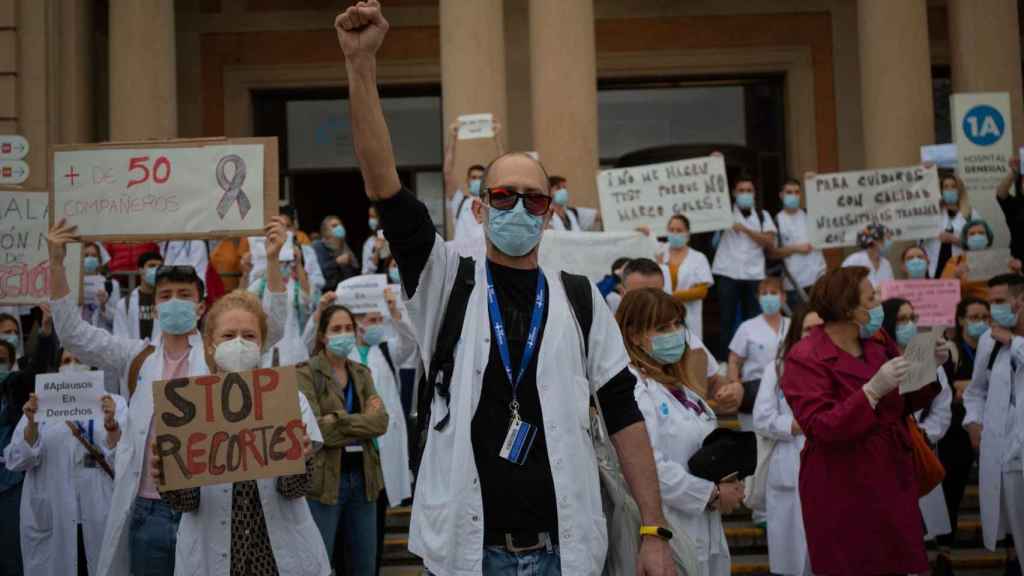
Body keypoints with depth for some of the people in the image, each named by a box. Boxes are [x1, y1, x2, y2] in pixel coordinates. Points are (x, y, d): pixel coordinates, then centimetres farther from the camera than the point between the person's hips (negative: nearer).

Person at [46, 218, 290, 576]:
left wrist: (273, 260, -19)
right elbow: (72, 333, 7)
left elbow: (272, 327, -7)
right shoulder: (136, 359, 10)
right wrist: (56, 263, -3)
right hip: (149, 511, 2)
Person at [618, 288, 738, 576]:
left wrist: (725, 484, 4)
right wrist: (713, 495, -14)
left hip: (702, 533, 9)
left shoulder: (677, 385, 16)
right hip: (665, 536, -9)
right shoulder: (632, 388, -16)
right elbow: (648, 468, -25)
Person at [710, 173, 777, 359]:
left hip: (754, 276, 1)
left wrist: (745, 229, -10)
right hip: (727, 274, -1)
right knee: (727, 320, 1)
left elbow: (770, 243, 0)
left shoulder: (763, 215, 11)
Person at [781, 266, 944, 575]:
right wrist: (872, 391, -31)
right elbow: (820, 429, -23)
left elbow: (907, 402, 14)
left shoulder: (879, 343, 6)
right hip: (843, 492, -6)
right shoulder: (806, 359, -14)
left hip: (892, 479, 6)